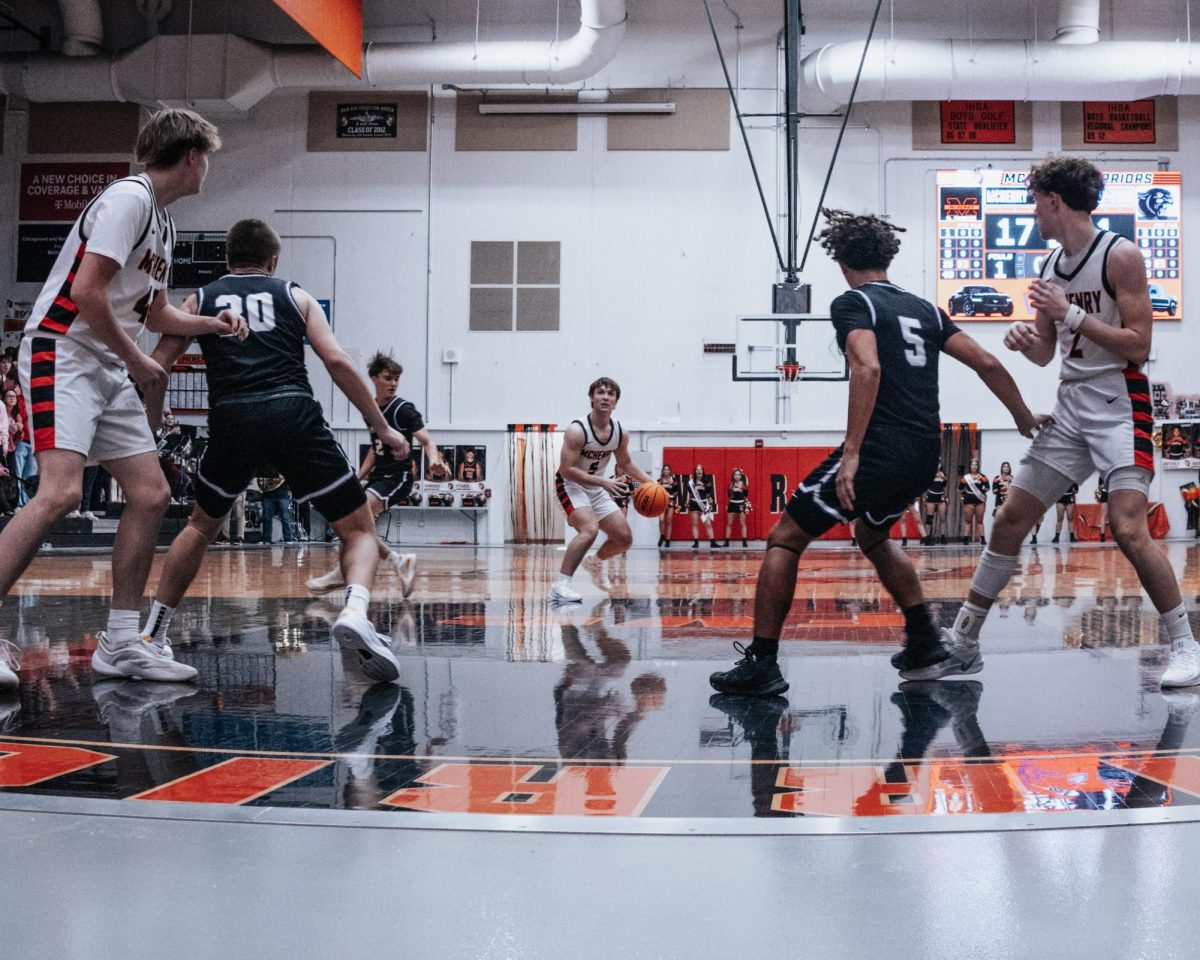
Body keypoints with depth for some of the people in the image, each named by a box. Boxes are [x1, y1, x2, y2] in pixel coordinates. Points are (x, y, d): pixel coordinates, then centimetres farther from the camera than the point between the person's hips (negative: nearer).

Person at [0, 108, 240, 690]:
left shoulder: (162, 221, 18)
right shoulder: (129, 198, -11)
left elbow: (154, 314, 29)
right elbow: (86, 291, -19)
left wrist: (210, 325, 13)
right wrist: (138, 363, -10)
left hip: (110, 369, 10)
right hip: (63, 352, -10)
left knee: (150, 495, 3)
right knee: (60, 492, -24)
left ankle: (120, 643, 9)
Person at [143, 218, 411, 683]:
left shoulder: (199, 300, 23)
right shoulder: (294, 296, 19)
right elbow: (337, 362, 6)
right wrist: (382, 427, 11)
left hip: (230, 419, 2)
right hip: (293, 414, -2)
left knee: (201, 526, 29)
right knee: (360, 528, 8)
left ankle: (151, 633, 27)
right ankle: (355, 613, -21)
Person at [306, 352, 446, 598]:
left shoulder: (404, 409, -10)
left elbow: (426, 440, -20)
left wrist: (433, 460, -42)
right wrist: (359, 477, 13)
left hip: (398, 477, -8)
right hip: (378, 476, 8)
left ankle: (341, 572, -19)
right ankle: (399, 561, 8)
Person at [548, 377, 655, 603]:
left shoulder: (620, 433, -4)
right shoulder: (577, 430, -24)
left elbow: (625, 463, 14)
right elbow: (566, 470, -27)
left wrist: (650, 482, 1)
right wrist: (603, 481, -32)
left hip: (597, 489, 7)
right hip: (571, 485, -7)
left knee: (624, 538, 8)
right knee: (589, 529, -32)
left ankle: (595, 563, 38)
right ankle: (560, 586, -29)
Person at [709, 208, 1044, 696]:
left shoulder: (852, 303, -3)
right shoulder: (923, 308, 18)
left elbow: (868, 369, -21)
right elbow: (987, 364, 16)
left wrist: (851, 453, -26)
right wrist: (1025, 419, 27)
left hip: (879, 450, -8)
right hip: (924, 456, 8)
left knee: (784, 540, 2)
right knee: (871, 535, 33)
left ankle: (761, 664, -4)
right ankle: (924, 638, 28)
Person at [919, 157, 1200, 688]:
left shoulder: (1120, 254, -10)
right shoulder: (1049, 266, 12)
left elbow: (1138, 346, -16)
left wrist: (1071, 312, -19)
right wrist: (1026, 339, -4)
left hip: (1119, 407, -7)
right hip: (1070, 408, 7)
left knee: (1128, 529, -19)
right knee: (1010, 519, 5)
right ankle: (962, 643, 13)